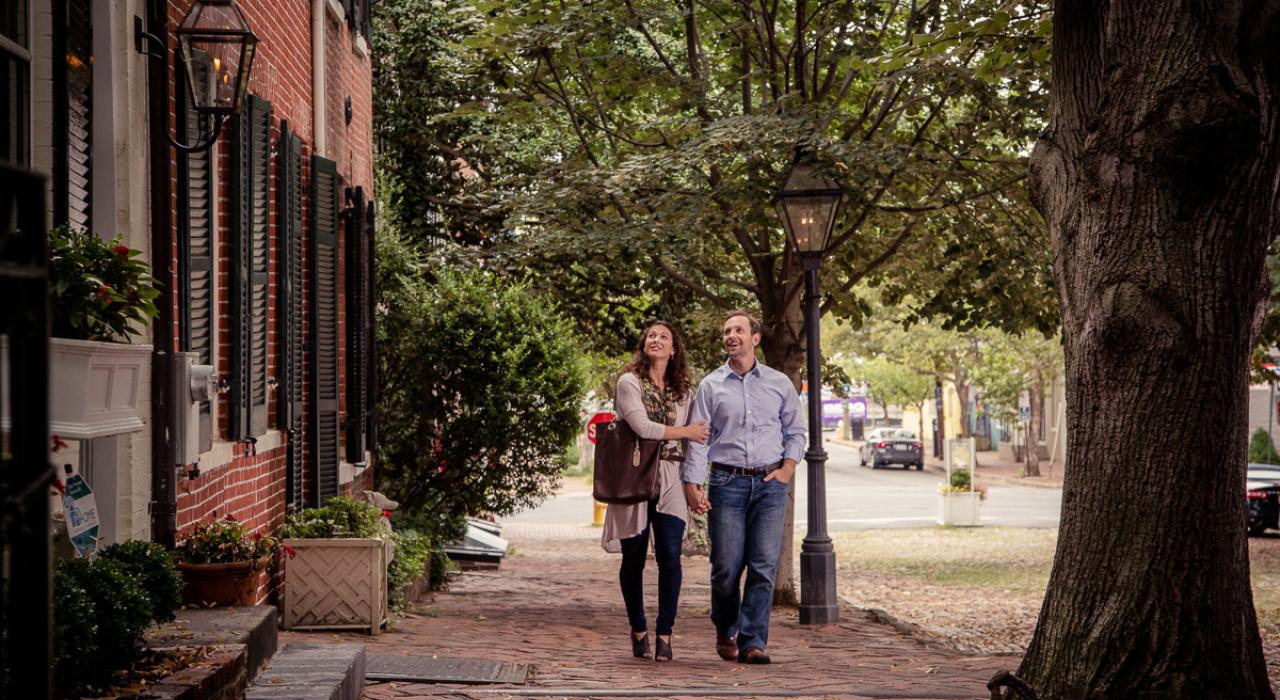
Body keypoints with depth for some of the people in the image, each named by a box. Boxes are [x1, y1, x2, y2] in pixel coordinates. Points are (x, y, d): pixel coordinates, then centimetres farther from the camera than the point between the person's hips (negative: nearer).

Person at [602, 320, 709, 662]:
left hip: (669, 482, 3)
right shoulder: (629, 383, 0)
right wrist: (687, 432, -3)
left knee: (670, 557, -11)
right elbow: (642, 427, -13)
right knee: (634, 560, 4)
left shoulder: (683, 390, 14)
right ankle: (638, 631, 20)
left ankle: (664, 634, -3)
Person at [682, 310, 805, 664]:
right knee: (726, 567, -1)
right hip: (727, 482, -1)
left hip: (769, 483, 1)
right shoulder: (711, 386, 6)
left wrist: (788, 468, 2)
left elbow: (796, 430, 16)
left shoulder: (779, 383, 9)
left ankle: (752, 641, -3)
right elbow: (697, 437, 3)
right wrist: (692, 484, -6)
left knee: (764, 566, -7)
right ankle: (725, 632, 22)